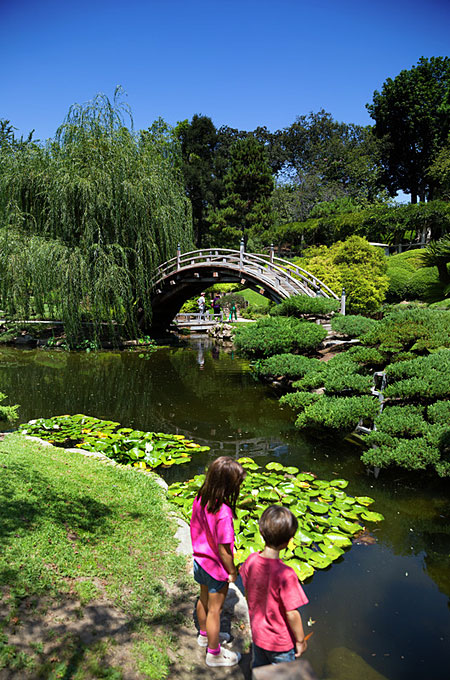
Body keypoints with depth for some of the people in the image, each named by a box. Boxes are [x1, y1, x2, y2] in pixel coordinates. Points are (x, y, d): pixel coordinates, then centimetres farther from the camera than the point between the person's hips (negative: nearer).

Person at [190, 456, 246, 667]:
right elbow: (223, 549, -27)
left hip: (200, 561, 7)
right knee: (214, 610, 15)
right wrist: (232, 572, -11)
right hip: (217, 568, -7)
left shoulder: (200, 500, -14)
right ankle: (214, 653, 38)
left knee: (204, 599, 29)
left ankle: (205, 635, 55)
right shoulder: (223, 513, -37)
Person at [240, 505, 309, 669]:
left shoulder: (251, 561, -16)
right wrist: (300, 640, -9)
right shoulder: (285, 575, -35)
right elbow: (292, 614, -25)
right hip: (280, 642, -5)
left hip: (257, 633, 5)